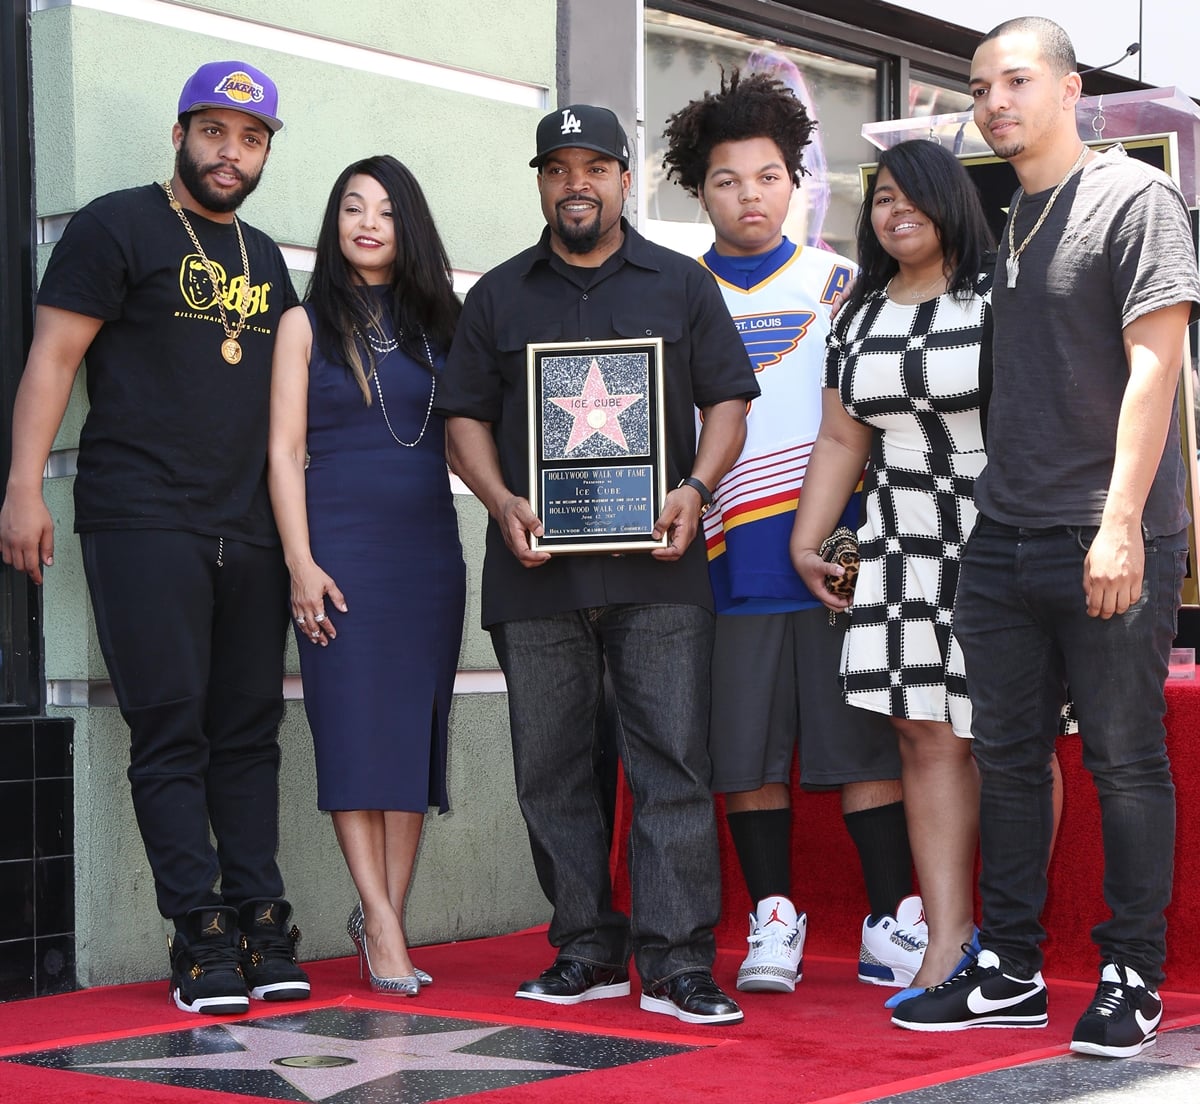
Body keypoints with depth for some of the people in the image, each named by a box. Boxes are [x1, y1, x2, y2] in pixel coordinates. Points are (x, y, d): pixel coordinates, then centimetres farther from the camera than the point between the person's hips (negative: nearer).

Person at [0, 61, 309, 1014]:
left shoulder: (265, 258, 20)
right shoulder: (118, 227, 2)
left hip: (250, 532, 6)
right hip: (142, 523, -6)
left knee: (249, 732, 5)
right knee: (171, 731, -6)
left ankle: (260, 924, 8)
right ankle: (202, 936, -4)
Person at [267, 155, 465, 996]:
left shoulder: (438, 323, 13)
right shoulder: (307, 324, 5)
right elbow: (285, 448, 0)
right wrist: (300, 563, -9)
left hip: (429, 549, 3)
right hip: (341, 549, -3)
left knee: (415, 729, 2)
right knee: (354, 728, -6)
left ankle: (386, 913, 9)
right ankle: (381, 921, -4)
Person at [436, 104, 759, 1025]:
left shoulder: (681, 285, 12)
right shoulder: (499, 295, 15)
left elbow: (729, 398, 10)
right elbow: (465, 415, 13)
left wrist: (696, 487, -7)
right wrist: (502, 502, -4)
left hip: (656, 569, -2)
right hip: (537, 569, 2)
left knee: (673, 762, -7)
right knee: (552, 769, 4)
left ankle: (677, 965, -6)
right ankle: (589, 952, 14)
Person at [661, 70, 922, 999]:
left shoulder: (840, 285, 11)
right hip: (732, 562, 1)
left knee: (865, 742, -1)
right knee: (748, 750, 2)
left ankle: (894, 923, 7)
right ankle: (774, 921, 13)